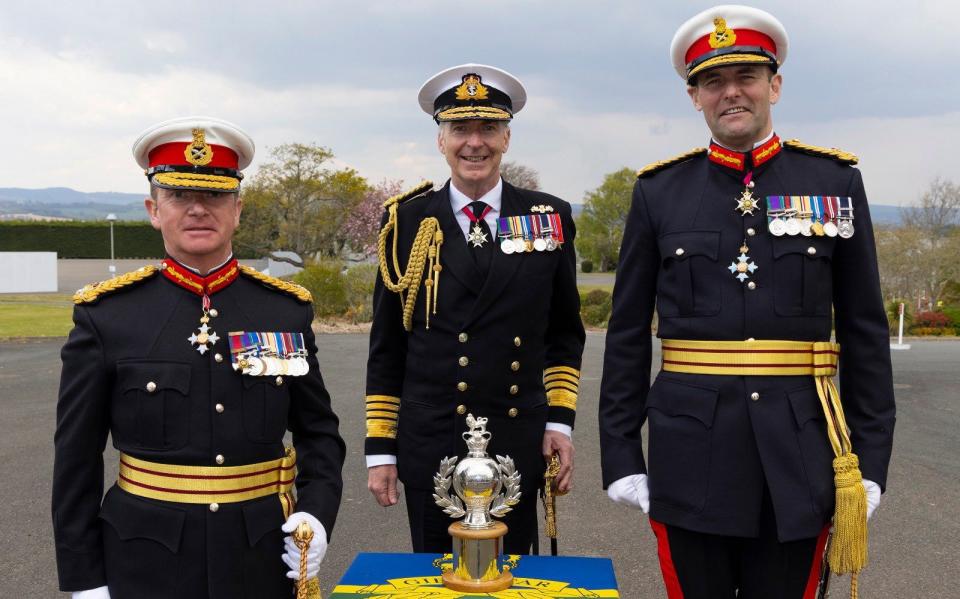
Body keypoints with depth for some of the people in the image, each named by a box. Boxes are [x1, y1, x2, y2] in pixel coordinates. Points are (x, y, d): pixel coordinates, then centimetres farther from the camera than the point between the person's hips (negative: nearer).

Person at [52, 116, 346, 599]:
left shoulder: (287, 309, 0)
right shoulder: (105, 315, -6)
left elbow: (319, 430, 8)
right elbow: (76, 461, -1)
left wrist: (317, 513, -8)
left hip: (265, 559, 2)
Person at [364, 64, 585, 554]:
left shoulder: (549, 218, 4)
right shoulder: (407, 221, 2)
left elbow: (565, 331, 11)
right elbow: (386, 345, 5)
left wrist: (560, 420, 2)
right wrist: (380, 448, 3)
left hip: (519, 445, 1)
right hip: (428, 447, 0)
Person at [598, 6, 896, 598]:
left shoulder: (836, 181, 3)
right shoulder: (659, 191, 3)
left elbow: (866, 333, 4)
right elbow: (627, 336, 4)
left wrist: (870, 460, 1)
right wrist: (621, 456, 1)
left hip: (800, 457, 1)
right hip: (691, 455, 0)